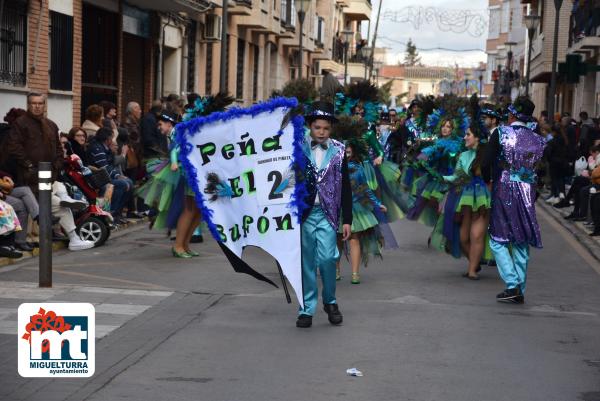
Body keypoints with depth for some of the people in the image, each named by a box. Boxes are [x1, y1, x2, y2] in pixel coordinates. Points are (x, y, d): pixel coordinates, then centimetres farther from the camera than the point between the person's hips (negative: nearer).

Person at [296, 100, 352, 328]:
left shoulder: (338, 151, 5)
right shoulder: (298, 148, 2)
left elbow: (345, 188, 7)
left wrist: (347, 220, 3)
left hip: (327, 213, 0)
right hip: (303, 213, 0)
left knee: (327, 258, -11)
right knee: (306, 262, 4)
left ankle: (330, 301, 12)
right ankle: (307, 309, 13)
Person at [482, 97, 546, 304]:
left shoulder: (500, 133, -7)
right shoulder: (538, 140, 4)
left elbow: (486, 164, -12)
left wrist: (487, 182, 5)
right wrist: (532, 192, 14)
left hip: (503, 192, -4)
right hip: (527, 194, 4)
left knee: (498, 240, 4)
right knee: (522, 243, 10)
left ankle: (513, 285, -10)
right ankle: (520, 291, 13)